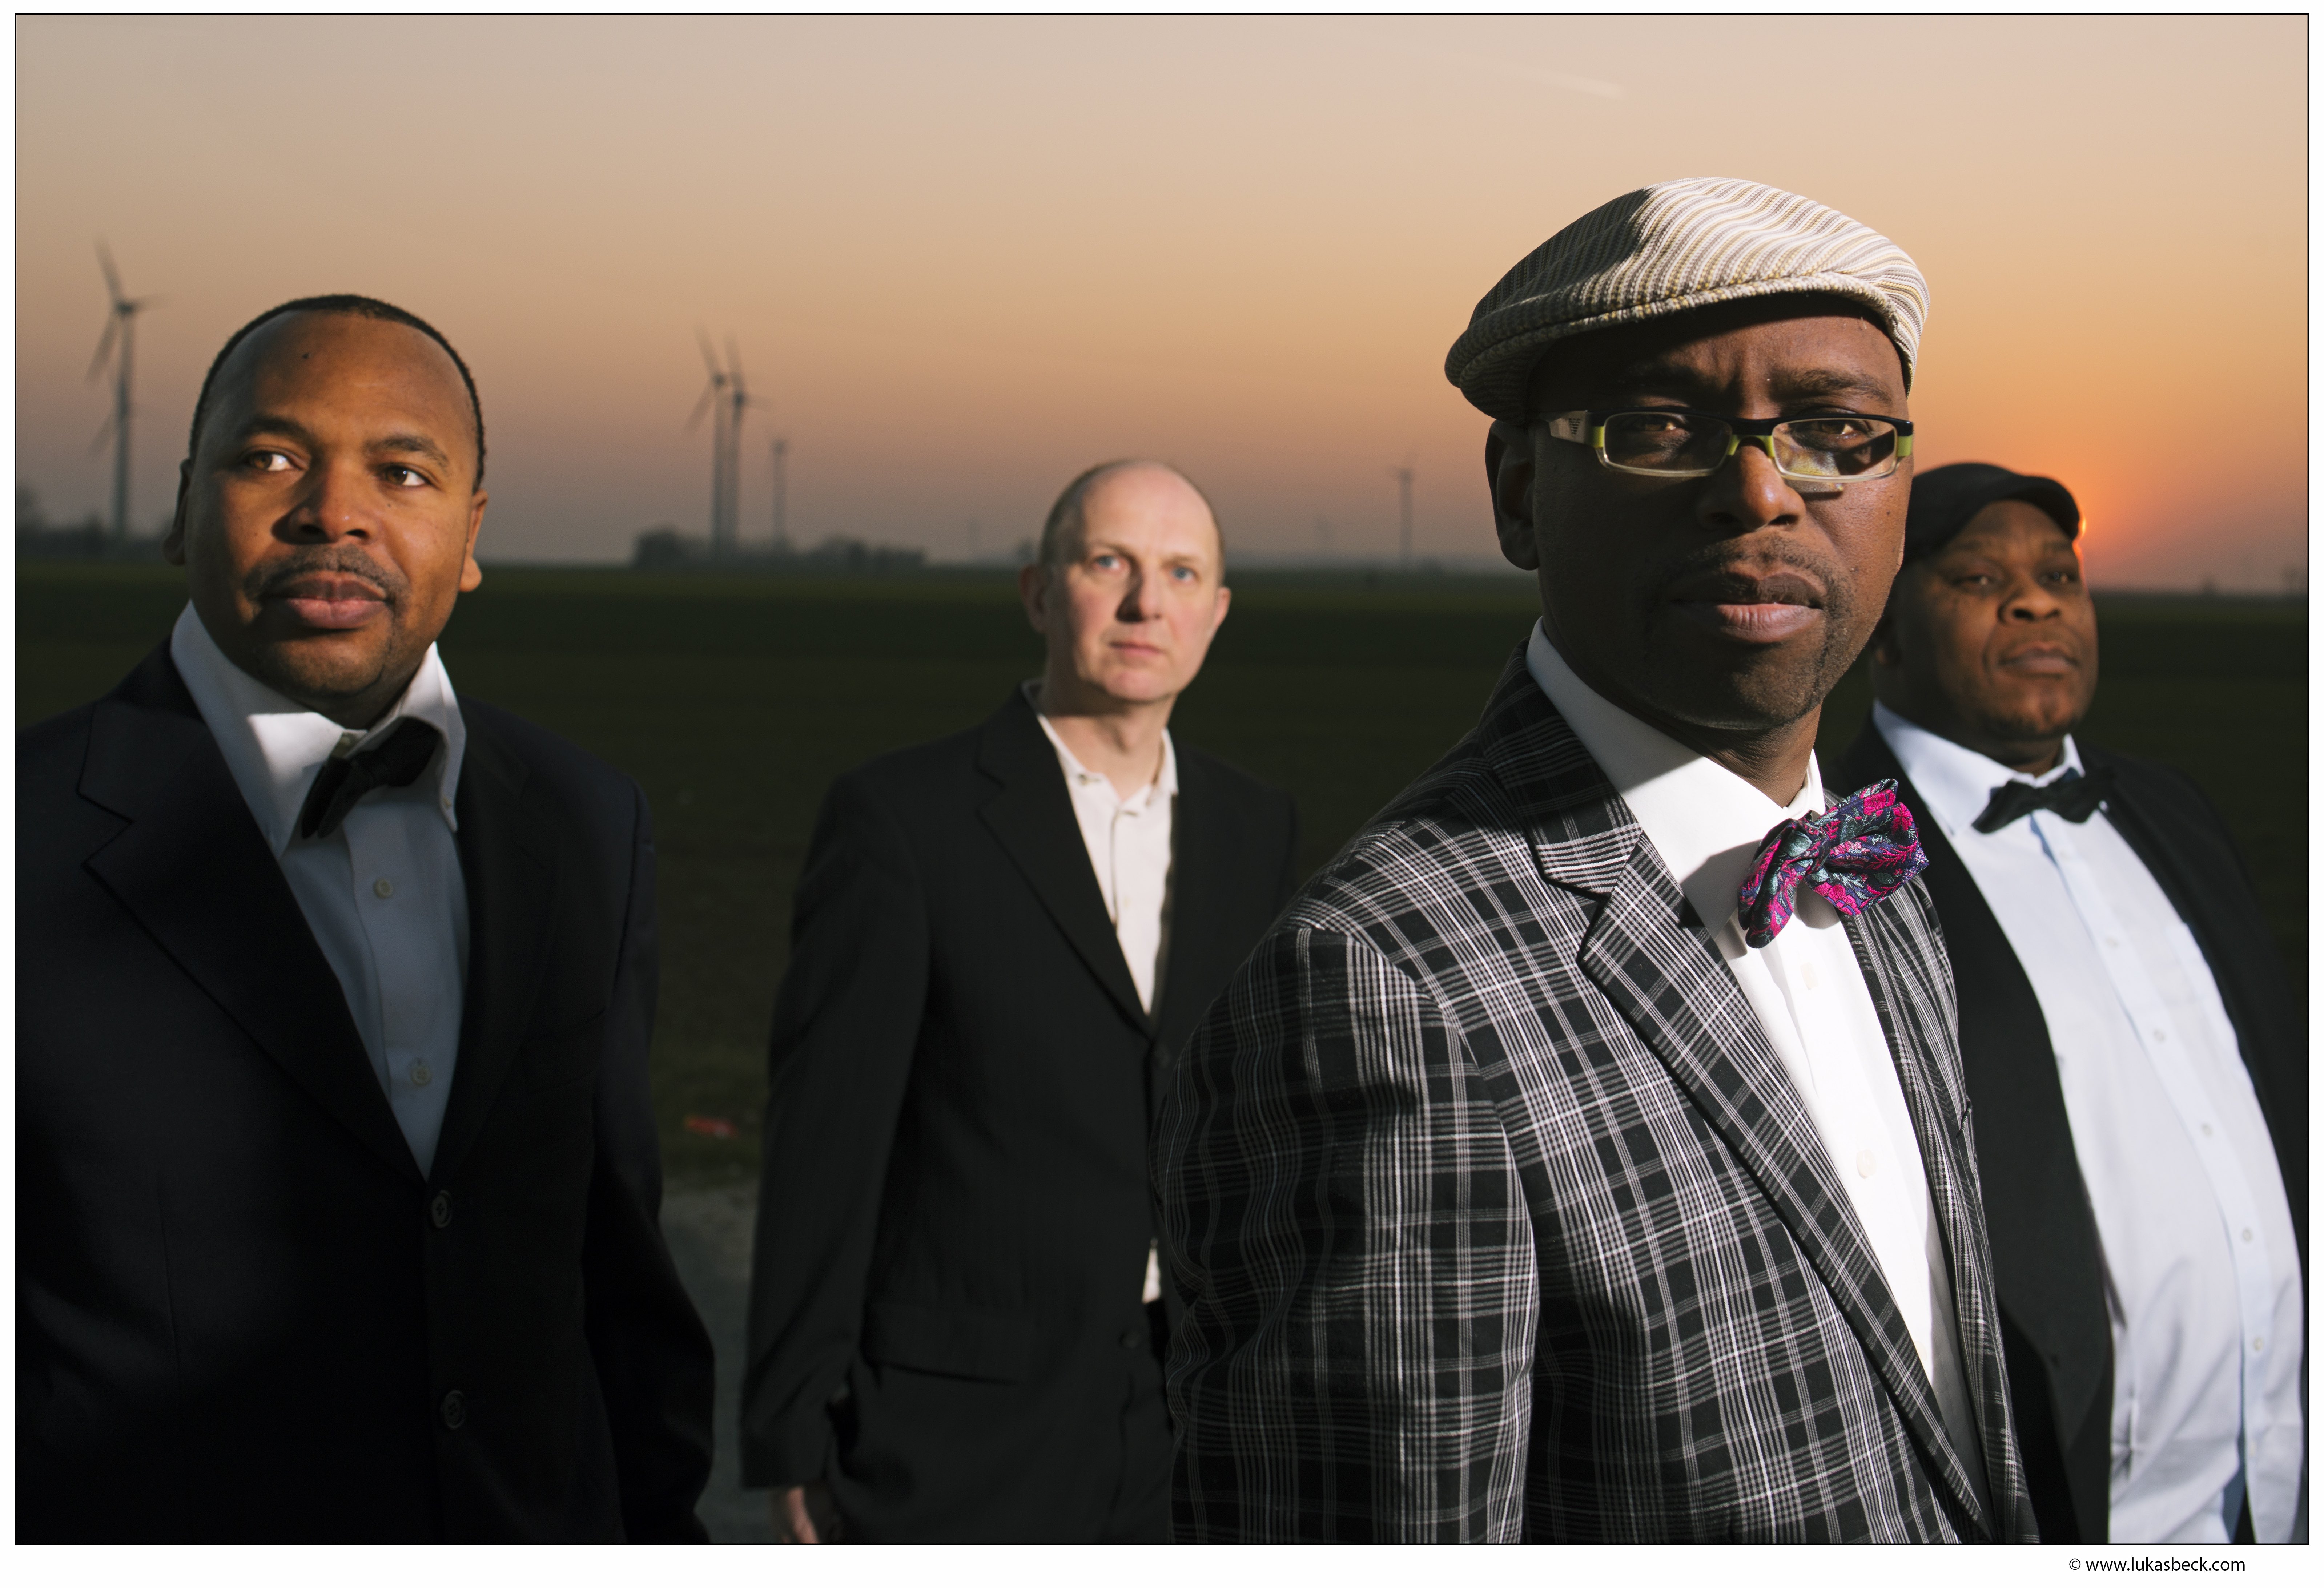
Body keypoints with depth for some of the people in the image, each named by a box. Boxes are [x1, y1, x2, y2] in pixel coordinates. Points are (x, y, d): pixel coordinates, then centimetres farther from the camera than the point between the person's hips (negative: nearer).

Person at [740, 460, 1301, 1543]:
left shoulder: (1253, 831, 7)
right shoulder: (898, 821, -10)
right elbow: (823, 1148, -9)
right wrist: (793, 1444, -9)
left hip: (1186, 1425, 5)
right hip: (962, 1440, -5)